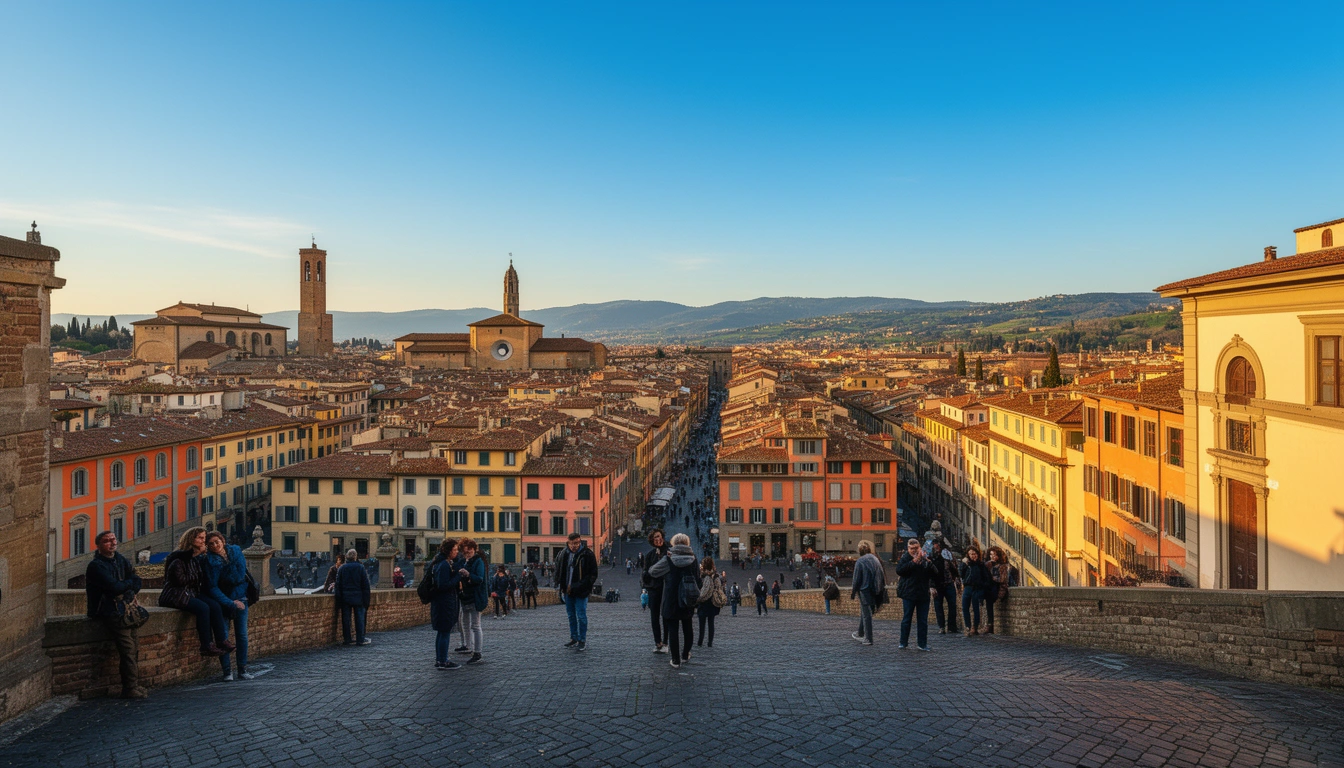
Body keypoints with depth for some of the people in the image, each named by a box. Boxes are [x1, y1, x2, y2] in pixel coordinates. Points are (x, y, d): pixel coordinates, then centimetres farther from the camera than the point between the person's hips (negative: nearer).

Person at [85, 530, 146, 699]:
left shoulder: (120, 559, 16)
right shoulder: (96, 565, -8)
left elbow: (137, 580, 13)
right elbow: (115, 587, -17)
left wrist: (130, 591, -8)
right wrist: (130, 583, 2)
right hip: (109, 611, -7)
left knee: (135, 648, 0)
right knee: (128, 648, -16)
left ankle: (134, 685, 4)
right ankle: (130, 688, -11)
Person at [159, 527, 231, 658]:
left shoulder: (197, 558, 14)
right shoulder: (179, 557, -11)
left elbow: (202, 579, 19)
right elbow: (181, 580, -18)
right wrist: (195, 577, -6)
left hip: (191, 593, 8)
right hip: (175, 595, -8)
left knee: (214, 605, -18)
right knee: (203, 607, -30)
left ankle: (222, 641, -22)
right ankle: (206, 646, -27)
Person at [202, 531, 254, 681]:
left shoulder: (236, 551, 0)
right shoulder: (209, 560, -9)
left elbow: (240, 576, -2)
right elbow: (212, 588, -13)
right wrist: (231, 603, -18)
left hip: (240, 598, 2)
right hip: (222, 600, -2)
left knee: (242, 635, 1)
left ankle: (242, 670, 8)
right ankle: (227, 671, 3)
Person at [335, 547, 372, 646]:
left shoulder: (342, 568, 1)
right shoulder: (361, 567, -3)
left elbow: (338, 584, 2)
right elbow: (365, 585, -3)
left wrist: (339, 599, 5)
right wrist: (366, 600, 2)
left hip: (345, 598, 2)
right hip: (358, 598, -2)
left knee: (346, 619, 8)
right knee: (359, 618, 3)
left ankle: (347, 639, 10)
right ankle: (360, 640, 3)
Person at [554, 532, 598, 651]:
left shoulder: (587, 554, -11)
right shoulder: (564, 554, 4)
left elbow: (593, 574, -9)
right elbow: (558, 569, 19)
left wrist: (579, 587, -14)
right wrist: (560, 585, 7)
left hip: (581, 592, -6)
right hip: (568, 591, 6)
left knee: (581, 616, -4)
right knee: (571, 615, 14)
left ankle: (582, 641, 5)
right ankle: (574, 638, 25)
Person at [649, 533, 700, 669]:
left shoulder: (668, 559, -11)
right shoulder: (693, 559, -2)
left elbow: (653, 572, -3)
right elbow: (698, 579, 5)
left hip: (671, 601, -3)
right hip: (688, 602, 3)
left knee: (673, 629, 4)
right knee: (687, 628, 19)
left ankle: (676, 660, 6)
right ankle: (685, 655, 31)